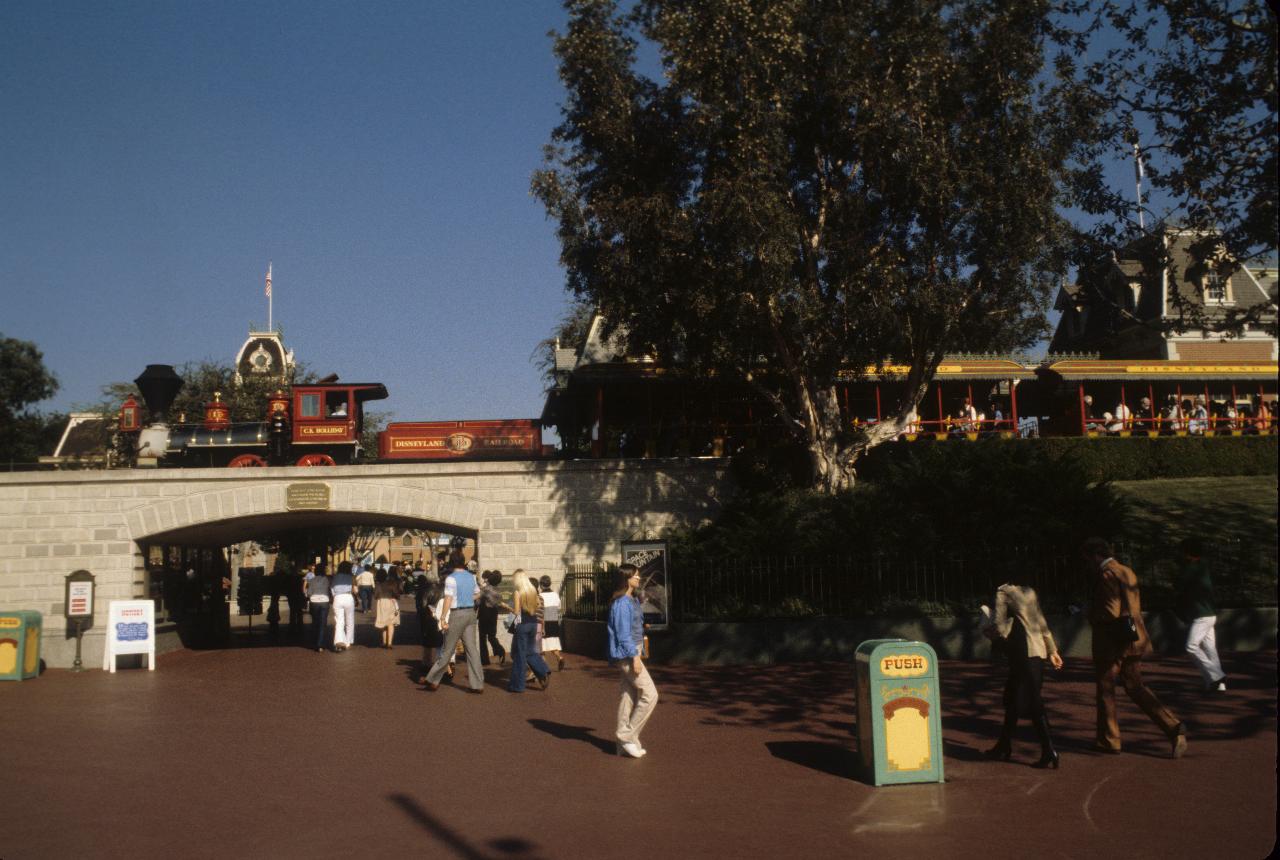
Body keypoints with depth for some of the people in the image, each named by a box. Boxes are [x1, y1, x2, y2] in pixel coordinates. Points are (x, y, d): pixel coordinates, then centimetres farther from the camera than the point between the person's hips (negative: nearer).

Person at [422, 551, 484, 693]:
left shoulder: (451, 578, -13)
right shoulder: (471, 577, 8)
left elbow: (448, 599, -20)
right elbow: (477, 594, 21)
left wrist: (443, 619, -19)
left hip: (457, 614, -6)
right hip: (471, 613, 6)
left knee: (447, 650, 2)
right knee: (472, 649, 7)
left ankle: (433, 680, 14)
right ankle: (477, 684, 6)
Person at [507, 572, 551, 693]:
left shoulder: (518, 592, -11)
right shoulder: (533, 590, 7)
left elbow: (517, 611, -12)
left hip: (522, 623, -6)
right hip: (533, 623, 6)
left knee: (519, 654, 2)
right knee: (530, 651, 19)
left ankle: (517, 685, 7)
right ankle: (543, 672, -1)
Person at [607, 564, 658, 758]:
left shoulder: (631, 601, 14)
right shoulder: (622, 603, -17)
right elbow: (623, 634, -20)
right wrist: (634, 657, -21)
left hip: (629, 654, 10)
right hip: (627, 654, -10)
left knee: (629, 696, 11)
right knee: (650, 695, -8)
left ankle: (625, 743, 16)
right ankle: (627, 735, -1)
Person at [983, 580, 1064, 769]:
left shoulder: (1003, 592, -7)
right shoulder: (1029, 592, 16)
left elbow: (999, 628, -11)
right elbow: (1042, 624, 19)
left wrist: (987, 630, 10)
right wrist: (1052, 650, 24)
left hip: (1024, 654, -8)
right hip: (1037, 652, 8)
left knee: (1033, 704, -7)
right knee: (1012, 699, 17)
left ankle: (1049, 753, -9)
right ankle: (1004, 747, 25)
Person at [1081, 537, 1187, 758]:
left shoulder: (1106, 576, -16)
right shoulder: (1128, 573, 12)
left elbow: (1111, 613, -23)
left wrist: (1091, 617, -5)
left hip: (1111, 642, -8)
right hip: (1132, 640, 9)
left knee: (1105, 691, 6)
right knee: (1135, 687, 15)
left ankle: (1108, 740, 15)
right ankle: (1173, 727, 2)